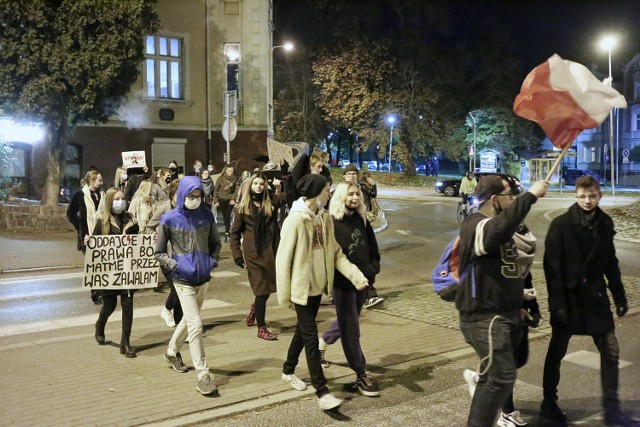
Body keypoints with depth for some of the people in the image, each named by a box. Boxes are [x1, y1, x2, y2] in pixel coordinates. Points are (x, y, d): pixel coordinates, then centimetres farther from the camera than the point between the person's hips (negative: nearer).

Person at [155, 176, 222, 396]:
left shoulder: (207, 215, 0)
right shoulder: (169, 219, -8)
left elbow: (215, 243, 15)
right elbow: (159, 252, 0)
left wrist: (212, 261, 0)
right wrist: (175, 265, -13)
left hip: (204, 278, 5)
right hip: (184, 279, -5)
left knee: (189, 319, 21)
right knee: (195, 324, -11)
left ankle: (172, 352, 46)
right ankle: (203, 376, -6)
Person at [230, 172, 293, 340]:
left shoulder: (271, 202, 5)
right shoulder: (243, 207, 0)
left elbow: (290, 192, -4)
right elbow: (235, 232, 2)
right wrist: (238, 256, -4)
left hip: (271, 251, 3)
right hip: (254, 253, -3)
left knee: (268, 287, 13)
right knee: (262, 289, 0)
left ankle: (254, 311, 43)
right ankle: (262, 328, 12)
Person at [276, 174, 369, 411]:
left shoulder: (325, 218, 3)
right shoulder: (295, 220, -18)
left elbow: (335, 253, 2)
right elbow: (283, 258, -14)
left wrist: (356, 274, -11)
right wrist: (284, 294, -12)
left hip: (318, 285, 7)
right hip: (301, 287, -7)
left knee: (303, 331, 20)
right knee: (310, 336, -4)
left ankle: (288, 371, 40)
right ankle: (322, 392, 0)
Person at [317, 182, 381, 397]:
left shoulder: (362, 220, 7)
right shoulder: (331, 223, -13)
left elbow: (372, 248, 12)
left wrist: (373, 268, 0)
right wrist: (334, 277, -17)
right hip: (343, 282, -7)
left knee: (347, 321, 21)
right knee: (350, 327, -1)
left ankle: (321, 344, 46)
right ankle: (360, 375, 5)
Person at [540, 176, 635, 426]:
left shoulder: (605, 223, 4)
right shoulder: (561, 225, -12)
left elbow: (610, 263, 12)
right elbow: (552, 267, -14)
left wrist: (619, 297, 11)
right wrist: (558, 303, -18)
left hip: (596, 296, 5)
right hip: (569, 297, -5)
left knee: (610, 351, 5)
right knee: (557, 352, 8)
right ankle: (549, 404, 23)